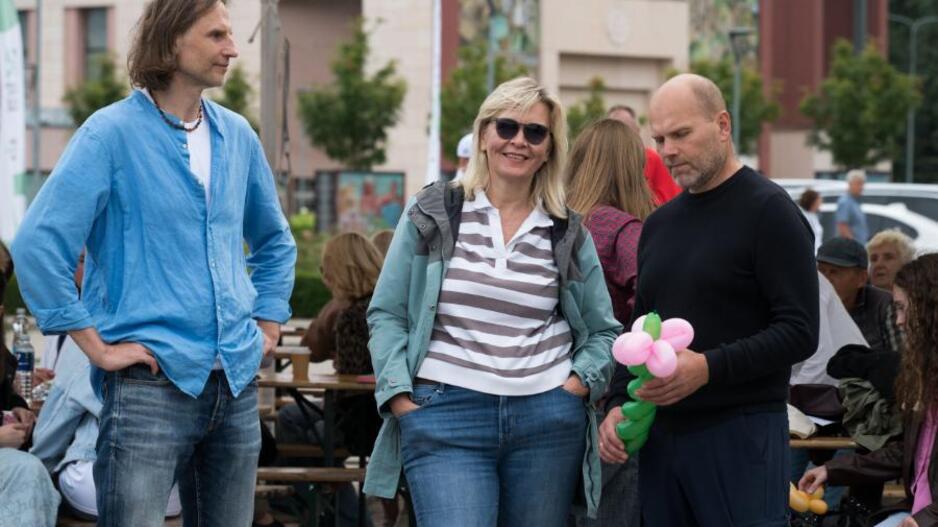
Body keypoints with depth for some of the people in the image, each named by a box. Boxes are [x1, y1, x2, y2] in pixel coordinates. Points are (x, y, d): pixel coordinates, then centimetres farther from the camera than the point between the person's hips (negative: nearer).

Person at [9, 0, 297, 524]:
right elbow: (37, 245, -13)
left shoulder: (238, 137, 12)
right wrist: (98, 347, -13)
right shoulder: (113, 133, -7)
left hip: (237, 383, 6)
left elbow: (275, 241, 28)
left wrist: (268, 326, 16)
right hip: (152, 383, -6)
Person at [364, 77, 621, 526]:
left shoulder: (569, 233, 11)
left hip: (547, 421, 3)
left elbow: (603, 332, 17)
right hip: (447, 420, -2)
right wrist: (398, 397, -5)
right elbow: (387, 315, 6)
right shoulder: (432, 214, 6)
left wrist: (580, 382, -2)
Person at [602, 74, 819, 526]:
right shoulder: (659, 224, 17)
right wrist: (618, 404, 8)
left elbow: (799, 333, -13)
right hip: (661, 434, 7)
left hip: (741, 433, -7)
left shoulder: (768, 212, -6)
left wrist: (709, 367, -23)